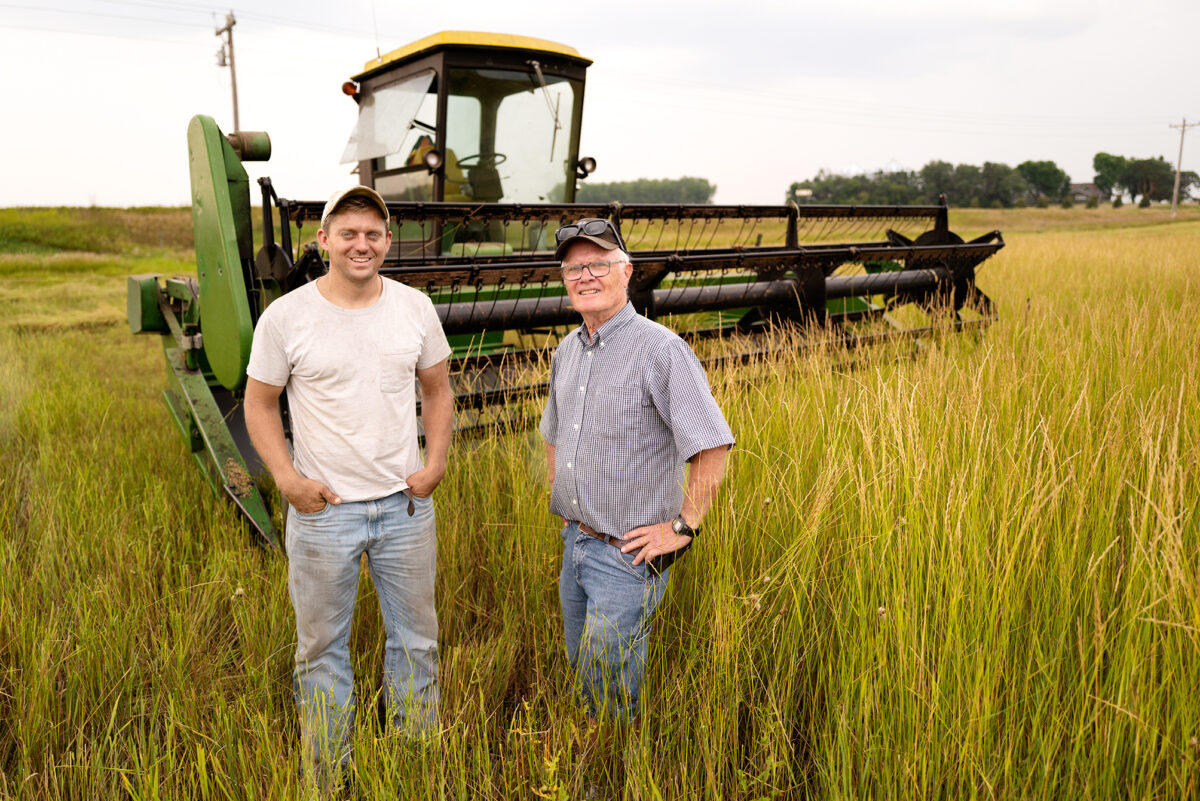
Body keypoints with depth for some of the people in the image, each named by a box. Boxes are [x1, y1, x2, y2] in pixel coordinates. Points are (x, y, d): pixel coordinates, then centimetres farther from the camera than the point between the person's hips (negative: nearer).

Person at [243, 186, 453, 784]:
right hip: (322, 510, -2)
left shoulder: (415, 308, -1)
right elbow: (259, 403, 1)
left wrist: (435, 463, -1)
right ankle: (326, 776, 31)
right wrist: (287, 478, -11)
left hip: (405, 505, 3)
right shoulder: (286, 317, -8)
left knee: (415, 638, 15)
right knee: (322, 646, 12)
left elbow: (437, 389, 10)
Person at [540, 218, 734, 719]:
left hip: (629, 554, -7)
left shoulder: (660, 350, -16)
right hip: (574, 543, 8)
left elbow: (714, 447, -20)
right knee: (580, 676, 21)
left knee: (612, 696, 1)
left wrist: (682, 528, -18)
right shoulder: (567, 351, 8)